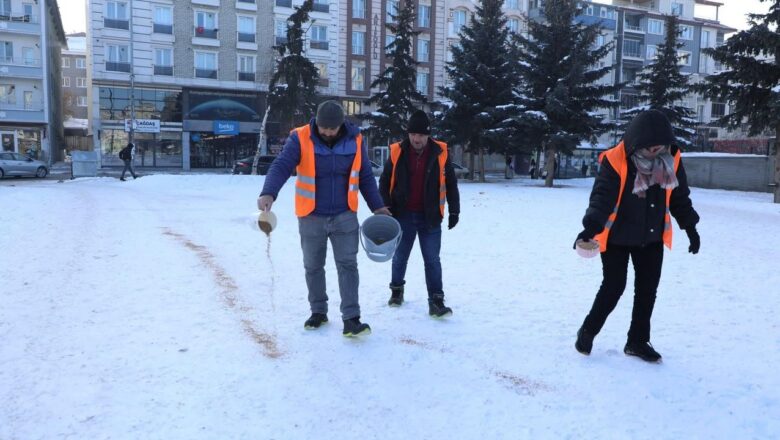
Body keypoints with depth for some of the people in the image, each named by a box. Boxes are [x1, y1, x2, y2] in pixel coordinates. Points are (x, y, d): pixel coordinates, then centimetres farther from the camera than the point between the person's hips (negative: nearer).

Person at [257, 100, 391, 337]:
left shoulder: (355, 140, -4)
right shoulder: (300, 138, -12)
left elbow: (365, 176, 6)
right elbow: (281, 166, -21)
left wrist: (377, 206, 6)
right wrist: (268, 193, -39)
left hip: (345, 216, 1)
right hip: (311, 218, 0)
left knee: (347, 265, -3)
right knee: (313, 267, 12)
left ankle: (351, 319, 1)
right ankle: (318, 311, 30)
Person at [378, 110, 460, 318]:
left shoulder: (440, 153, -3)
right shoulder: (397, 152, -4)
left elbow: (451, 184, 5)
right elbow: (385, 183, 4)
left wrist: (454, 211, 3)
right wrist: (386, 209, -3)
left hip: (430, 217, -1)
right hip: (403, 215, 1)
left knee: (432, 260, 1)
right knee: (399, 256, 14)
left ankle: (436, 301, 5)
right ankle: (396, 289, 35)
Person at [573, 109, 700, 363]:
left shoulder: (672, 160, -5)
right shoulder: (615, 161, -22)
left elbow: (679, 197, 8)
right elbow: (602, 196, -26)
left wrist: (690, 227, 11)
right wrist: (592, 227, -40)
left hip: (652, 238, 5)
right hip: (616, 237, -5)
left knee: (647, 290, 7)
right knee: (614, 287, -2)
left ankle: (637, 341, 22)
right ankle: (587, 332, 18)